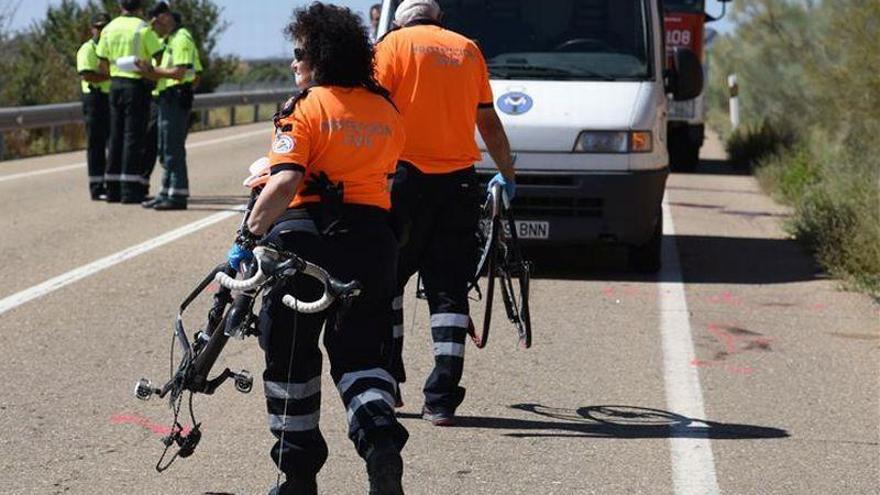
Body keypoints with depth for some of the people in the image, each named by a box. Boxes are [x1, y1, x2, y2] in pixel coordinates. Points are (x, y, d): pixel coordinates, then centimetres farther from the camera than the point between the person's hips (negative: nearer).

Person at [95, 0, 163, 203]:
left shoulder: (109, 28, 7)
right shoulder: (143, 28, -10)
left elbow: (103, 64, 10)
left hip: (116, 84, 5)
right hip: (137, 85, -5)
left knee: (116, 136, 11)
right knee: (133, 136, -4)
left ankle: (113, 189, 12)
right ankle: (130, 190, -8)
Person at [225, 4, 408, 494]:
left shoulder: (307, 108, -9)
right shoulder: (387, 111, 10)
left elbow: (285, 182, -21)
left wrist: (249, 235, -19)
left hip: (307, 234, -5)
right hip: (373, 239, 5)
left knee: (291, 356, 9)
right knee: (361, 352, 11)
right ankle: (381, 439, -16)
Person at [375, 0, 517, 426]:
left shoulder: (395, 44, 3)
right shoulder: (467, 49, 14)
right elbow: (489, 123, 19)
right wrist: (507, 175, 31)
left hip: (407, 175, -3)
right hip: (459, 182, 3)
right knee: (449, 290, 4)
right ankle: (442, 399, -1)